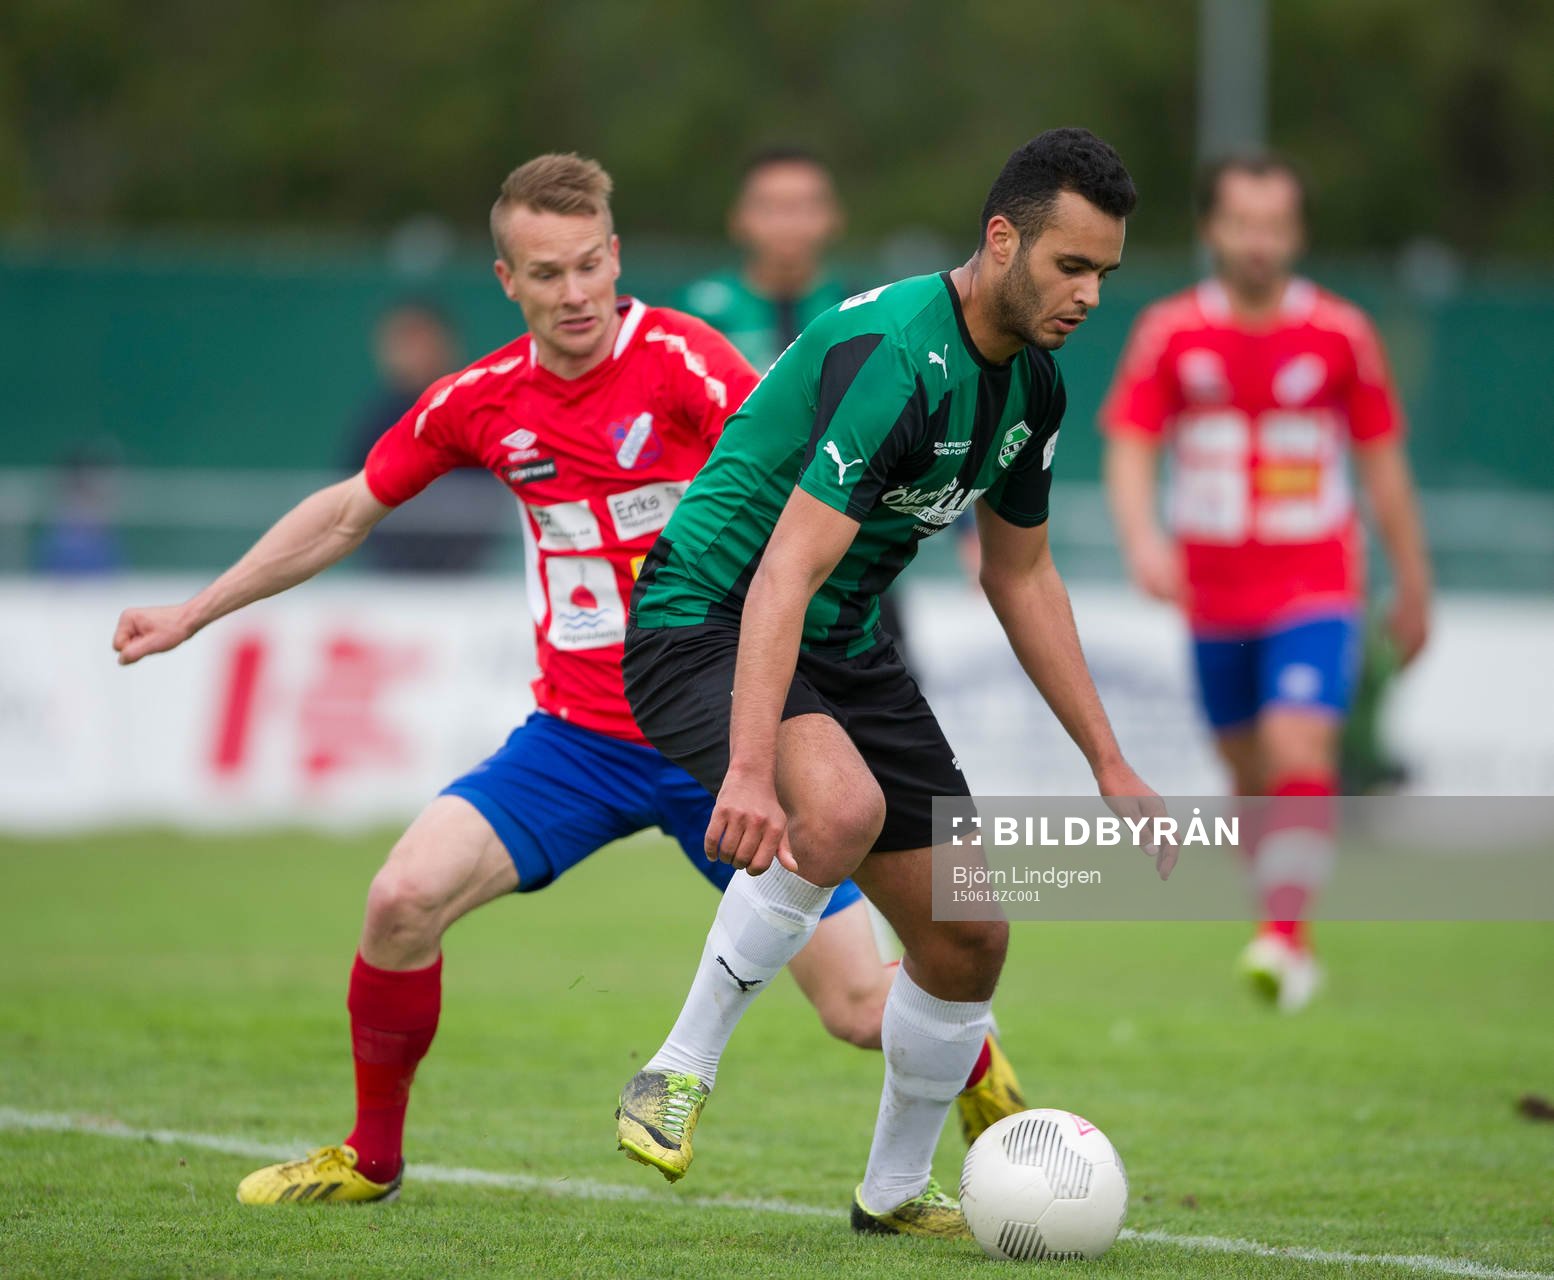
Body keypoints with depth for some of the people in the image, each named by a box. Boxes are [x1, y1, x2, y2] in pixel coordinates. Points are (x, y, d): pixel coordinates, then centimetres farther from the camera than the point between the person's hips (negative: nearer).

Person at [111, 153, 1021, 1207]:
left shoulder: (680, 360, -13)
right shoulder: (482, 401, 2)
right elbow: (347, 513, 17)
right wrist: (191, 616, 20)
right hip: (579, 736, 4)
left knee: (863, 1009, -9)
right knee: (405, 899, -16)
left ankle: (992, 1089, 25)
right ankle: (372, 1157, 8)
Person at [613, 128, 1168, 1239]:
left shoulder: (1031, 384, 3)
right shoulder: (898, 356, -27)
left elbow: (1022, 574, 17)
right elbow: (785, 571, -34)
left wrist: (1110, 765, 15)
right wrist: (750, 768, -44)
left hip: (844, 648, 9)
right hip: (706, 619, -9)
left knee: (968, 940, 6)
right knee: (841, 810, -38)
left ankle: (897, 1192, 28)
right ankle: (680, 1072, -21)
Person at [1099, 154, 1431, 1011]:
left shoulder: (1341, 335, -1)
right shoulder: (1169, 334, -1)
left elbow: (1382, 460, 7)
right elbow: (1129, 450, -5)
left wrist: (1413, 585, 11)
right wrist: (1142, 539, -25)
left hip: (1315, 592, -2)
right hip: (1214, 594, 2)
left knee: (1299, 753, -20)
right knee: (1248, 772, 11)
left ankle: (1287, 938, -21)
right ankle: (1283, 924, 28)